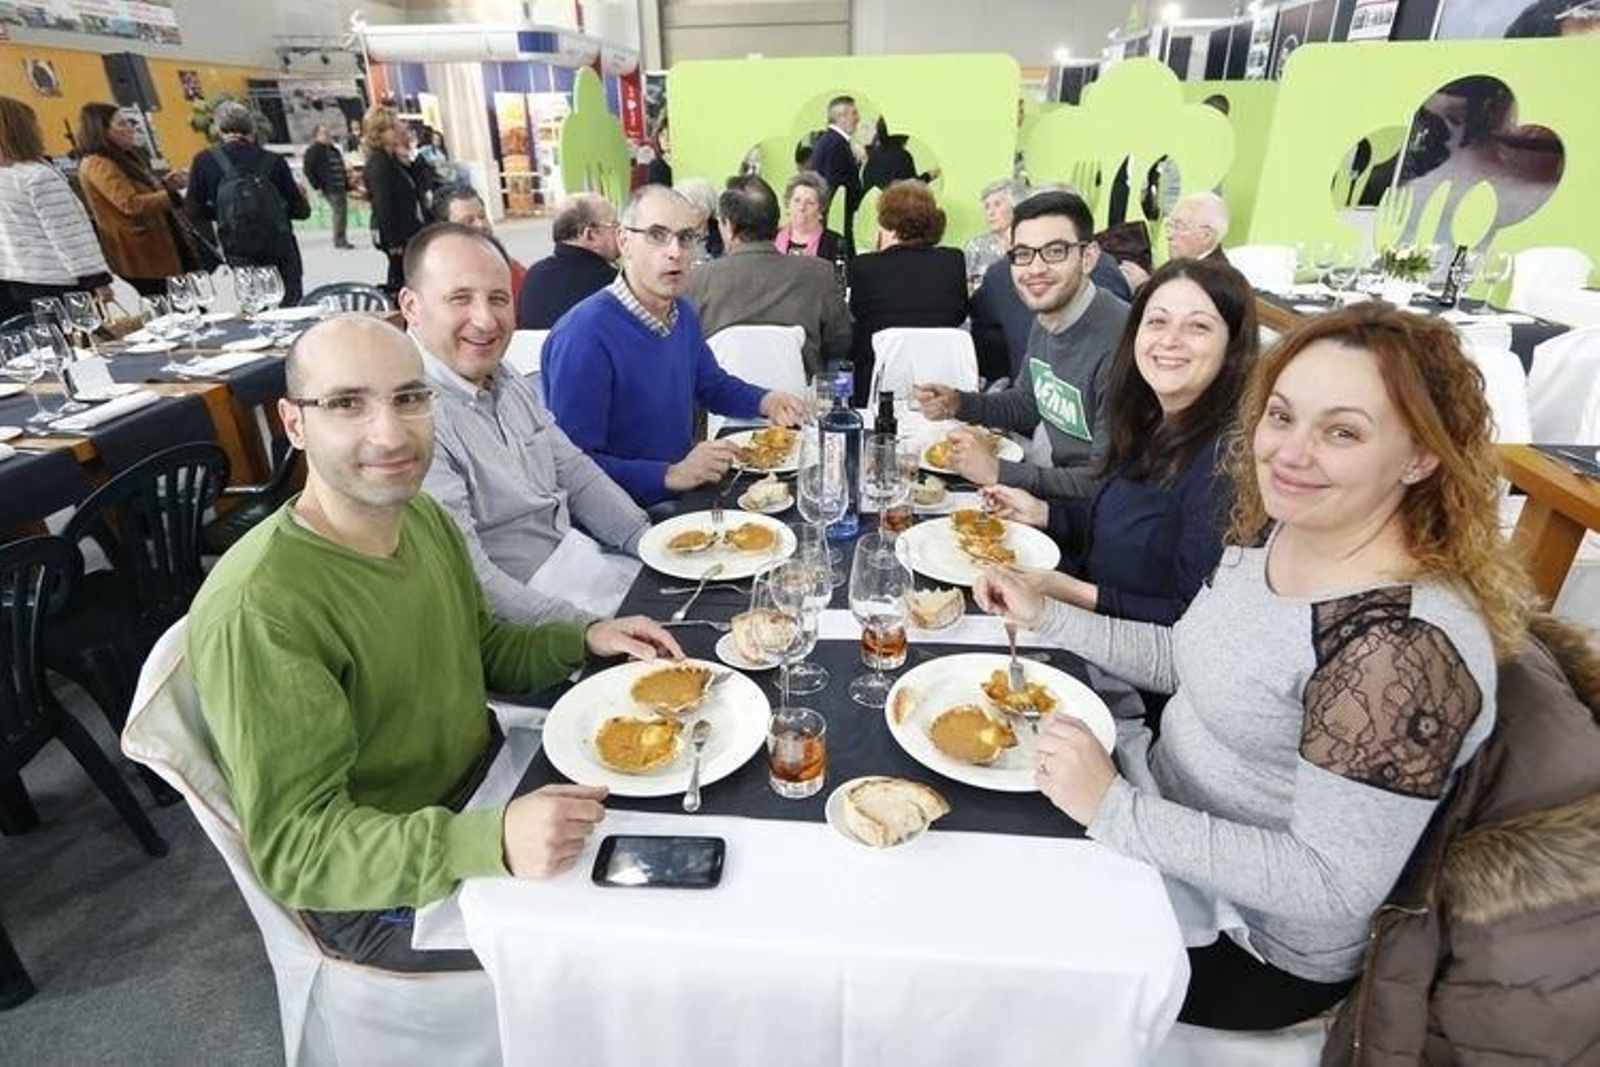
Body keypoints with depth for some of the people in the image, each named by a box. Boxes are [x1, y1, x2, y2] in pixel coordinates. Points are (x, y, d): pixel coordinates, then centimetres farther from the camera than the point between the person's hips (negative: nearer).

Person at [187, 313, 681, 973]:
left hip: (484, 781, 7)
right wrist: (493, 843, -40)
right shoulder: (258, 612, -29)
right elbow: (293, 845, -27)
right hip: (379, 892, -7)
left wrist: (584, 640, -6)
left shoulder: (424, 516, -3)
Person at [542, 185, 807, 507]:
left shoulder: (682, 313, 7)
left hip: (682, 500, 8)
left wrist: (765, 402, 6)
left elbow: (711, 384, 24)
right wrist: (671, 475, -28)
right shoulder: (583, 335, -21)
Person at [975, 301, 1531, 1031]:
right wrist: (1045, 615, 0)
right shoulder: (1274, 529, -6)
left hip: (1247, 944, -6)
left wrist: (1114, 809, -31)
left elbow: (1335, 885, -27)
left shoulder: (1404, 645, -31)